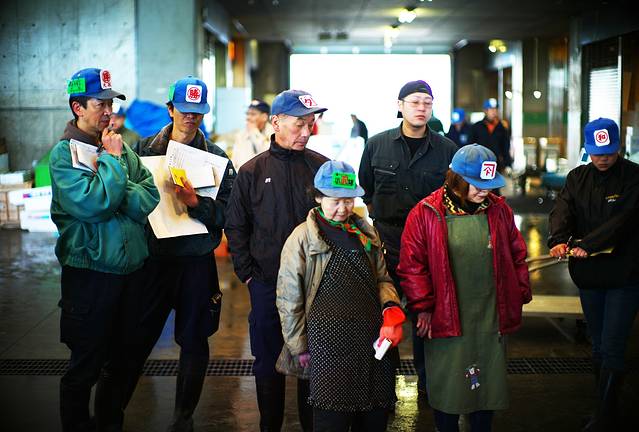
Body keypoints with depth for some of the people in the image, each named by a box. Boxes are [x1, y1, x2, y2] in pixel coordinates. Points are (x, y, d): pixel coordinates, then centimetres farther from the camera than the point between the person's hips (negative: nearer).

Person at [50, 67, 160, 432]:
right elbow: (92, 204, -23)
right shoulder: (64, 153, -9)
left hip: (132, 266, 6)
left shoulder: (122, 148, 7)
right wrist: (111, 159, -13)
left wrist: (113, 194, -17)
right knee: (86, 365, 6)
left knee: (121, 359, 18)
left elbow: (151, 196, -2)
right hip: (92, 273, -6)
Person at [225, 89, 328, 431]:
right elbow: (235, 227, 6)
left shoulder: (322, 167, 1)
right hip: (267, 284, 0)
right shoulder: (252, 171, 1)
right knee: (268, 361, 11)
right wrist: (247, 273, -1)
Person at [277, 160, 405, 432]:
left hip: (375, 339, 5)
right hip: (330, 345, -5)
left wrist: (391, 308, -1)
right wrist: (300, 348, 2)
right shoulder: (302, 238, 0)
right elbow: (289, 299, 2)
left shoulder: (366, 234, 15)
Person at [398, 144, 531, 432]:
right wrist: (422, 307, -8)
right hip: (444, 319, -3)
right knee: (446, 386, 7)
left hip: (492, 319, 3)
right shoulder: (425, 214, -8)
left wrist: (519, 296, 10)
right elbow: (412, 265, -6)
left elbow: (517, 254, 13)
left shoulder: (498, 210, 4)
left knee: (489, 383, 13)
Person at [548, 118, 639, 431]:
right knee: (599, 346, 15)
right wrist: (558, 239, -29)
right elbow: (562, 210, -8)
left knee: (612, 349, -8)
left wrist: (586, 245, -31)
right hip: (589, 274, 5)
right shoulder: (578, 178, 7)